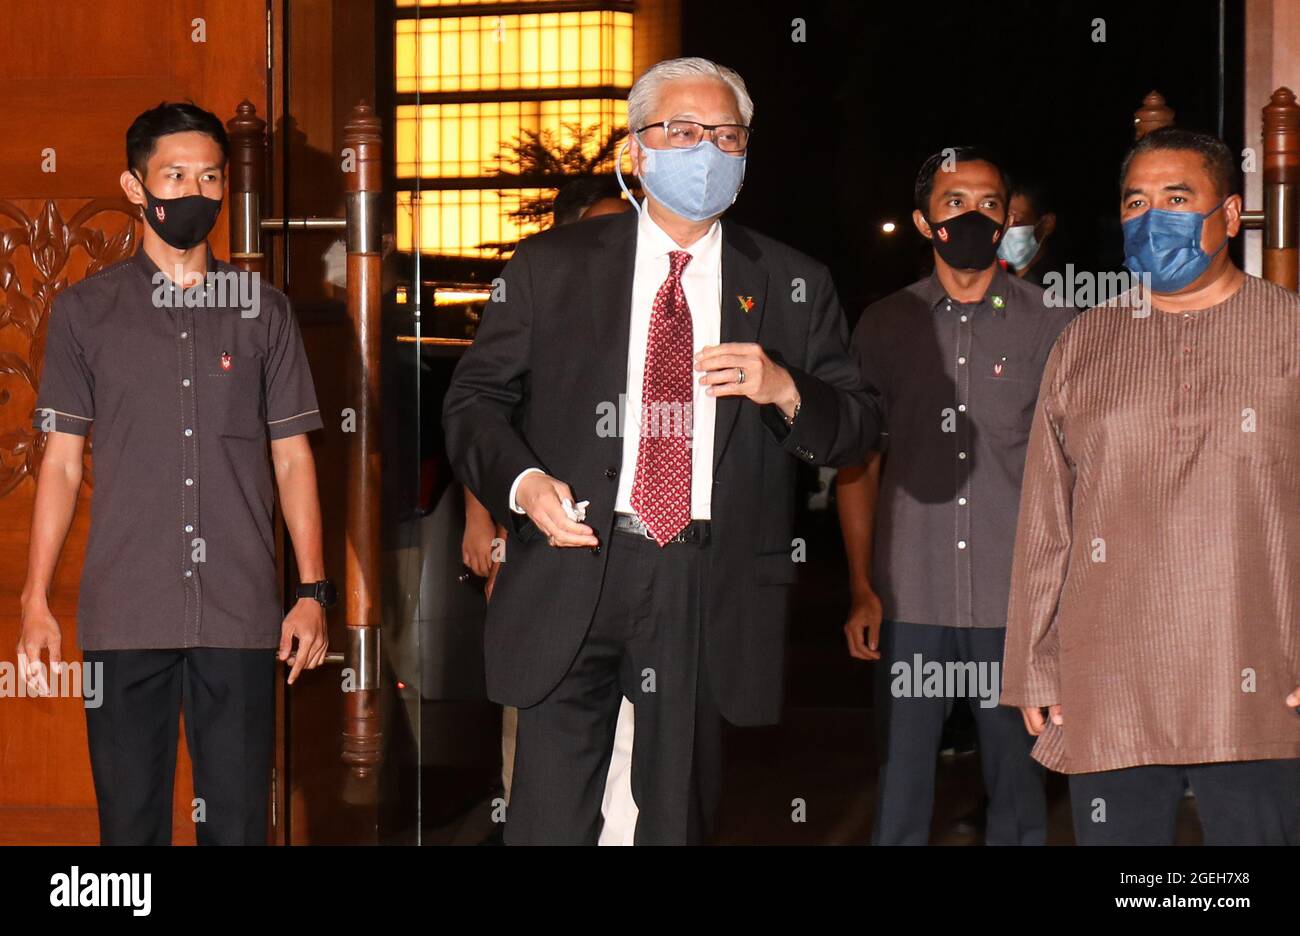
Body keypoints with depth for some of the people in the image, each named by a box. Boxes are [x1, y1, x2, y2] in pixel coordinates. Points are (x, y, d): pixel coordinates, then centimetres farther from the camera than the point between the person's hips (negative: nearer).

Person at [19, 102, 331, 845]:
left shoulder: (263, 310, 8)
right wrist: (36, 602, 0)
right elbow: (62, 462, 7)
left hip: (240, 615, 0)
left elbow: (292, 458, 9)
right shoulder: (86, 310, 7)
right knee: (130, 820, 4)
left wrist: (313, 592, 2)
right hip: (123, 616, 0)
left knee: (238, 820, 2)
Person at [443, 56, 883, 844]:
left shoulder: (792, 285, 8)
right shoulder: (551, 266, 6)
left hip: (711, 594, 1)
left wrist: (784, 391, -13)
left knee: (680, 818, 12)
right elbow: (474, 399, 6)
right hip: (574, 569, -1)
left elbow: (859, 430, 7)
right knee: (549, 822, 2)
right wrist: (522, 480, -13)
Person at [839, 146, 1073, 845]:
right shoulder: (884, 327, 7)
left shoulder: (1050, 327, 4)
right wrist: (861, 591, 3)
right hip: (910, 602, 1)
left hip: (1017, 602, -1)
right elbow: (857, 464, 10)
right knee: (900, 794, 3)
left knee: (1018, 791, 6)